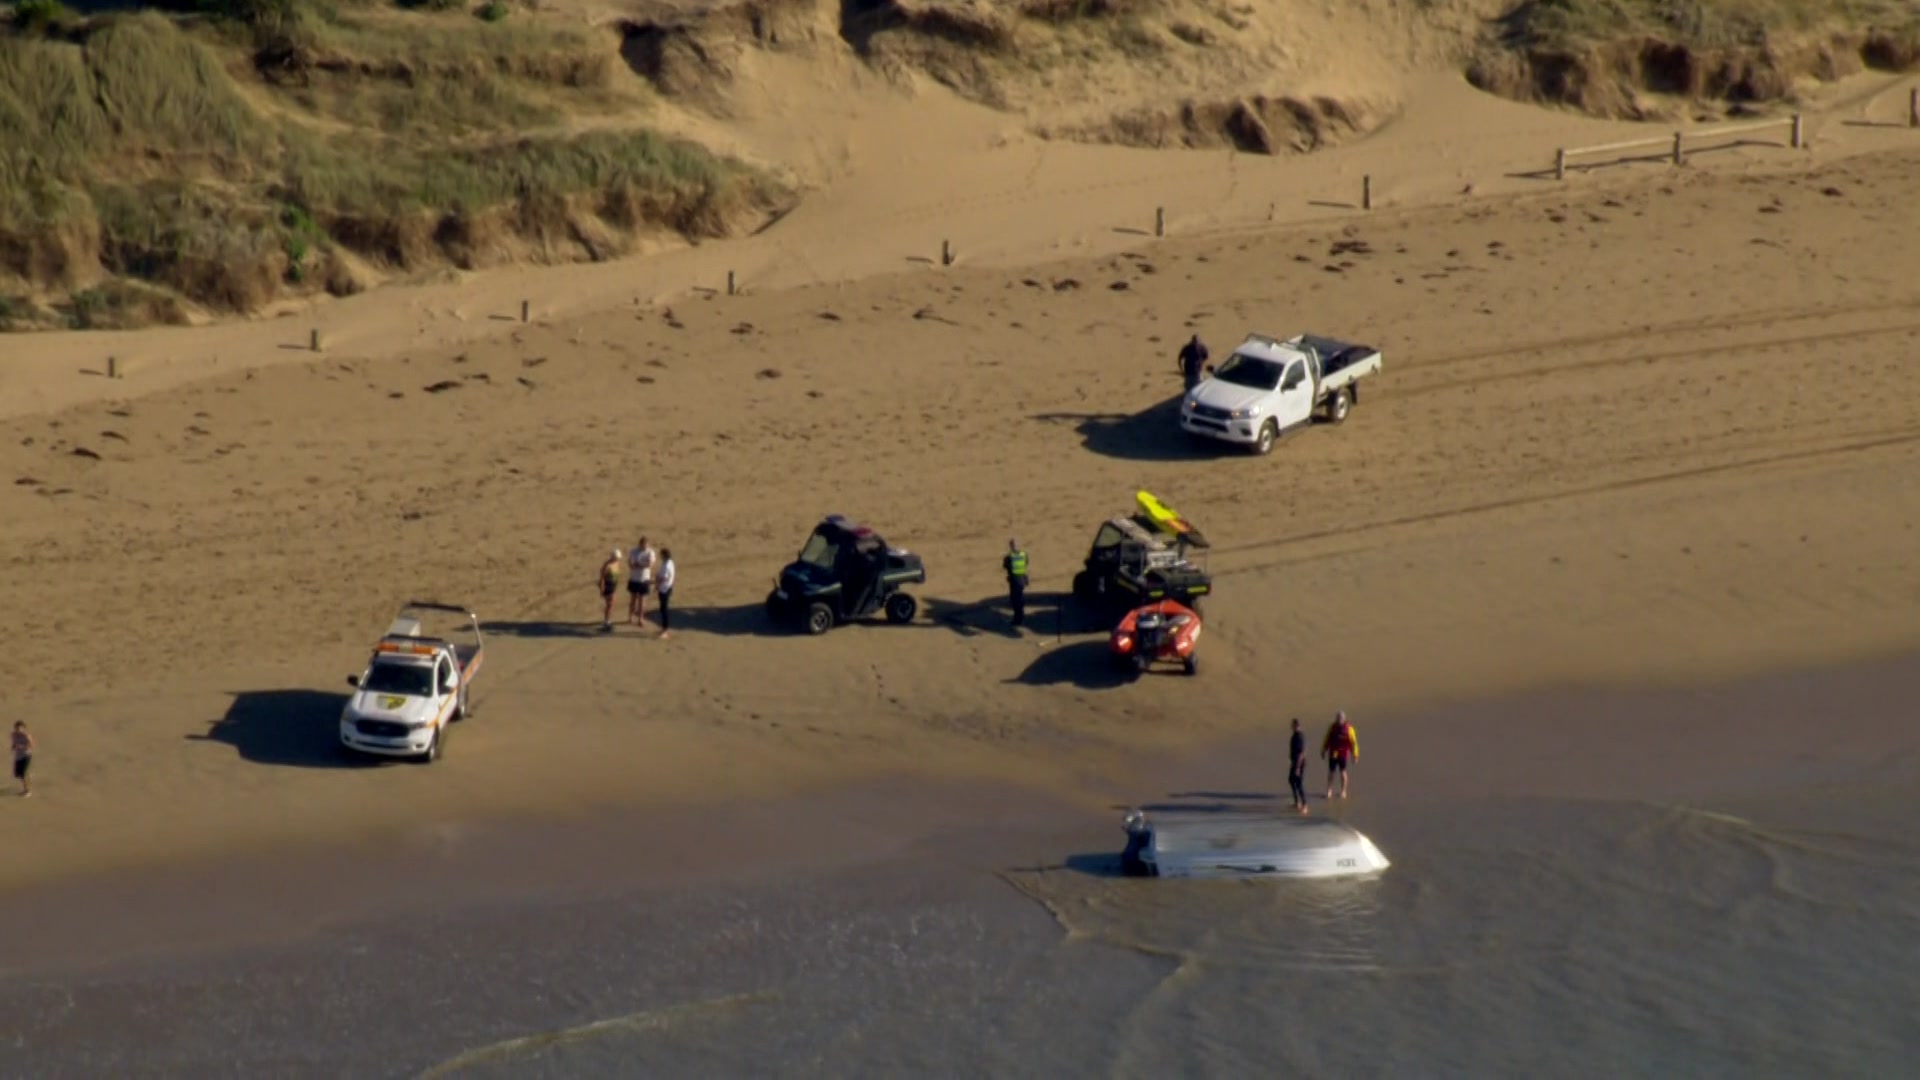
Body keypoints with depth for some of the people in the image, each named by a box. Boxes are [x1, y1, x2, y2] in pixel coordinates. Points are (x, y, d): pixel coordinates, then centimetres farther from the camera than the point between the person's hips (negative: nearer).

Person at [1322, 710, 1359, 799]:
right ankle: (1329, 790, 17)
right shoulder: (1332, 728, 0)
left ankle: (1343, 791, 18)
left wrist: (1355, 755, -8)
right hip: (1333, 754, 3)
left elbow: (1353, 742, -8)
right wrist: (1323, 751, 13)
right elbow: (1327, 740, 10)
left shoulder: (1348, 729, -10)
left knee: (1342, 772, 6)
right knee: (1331, 772, 5)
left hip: (1343, 754, -3)